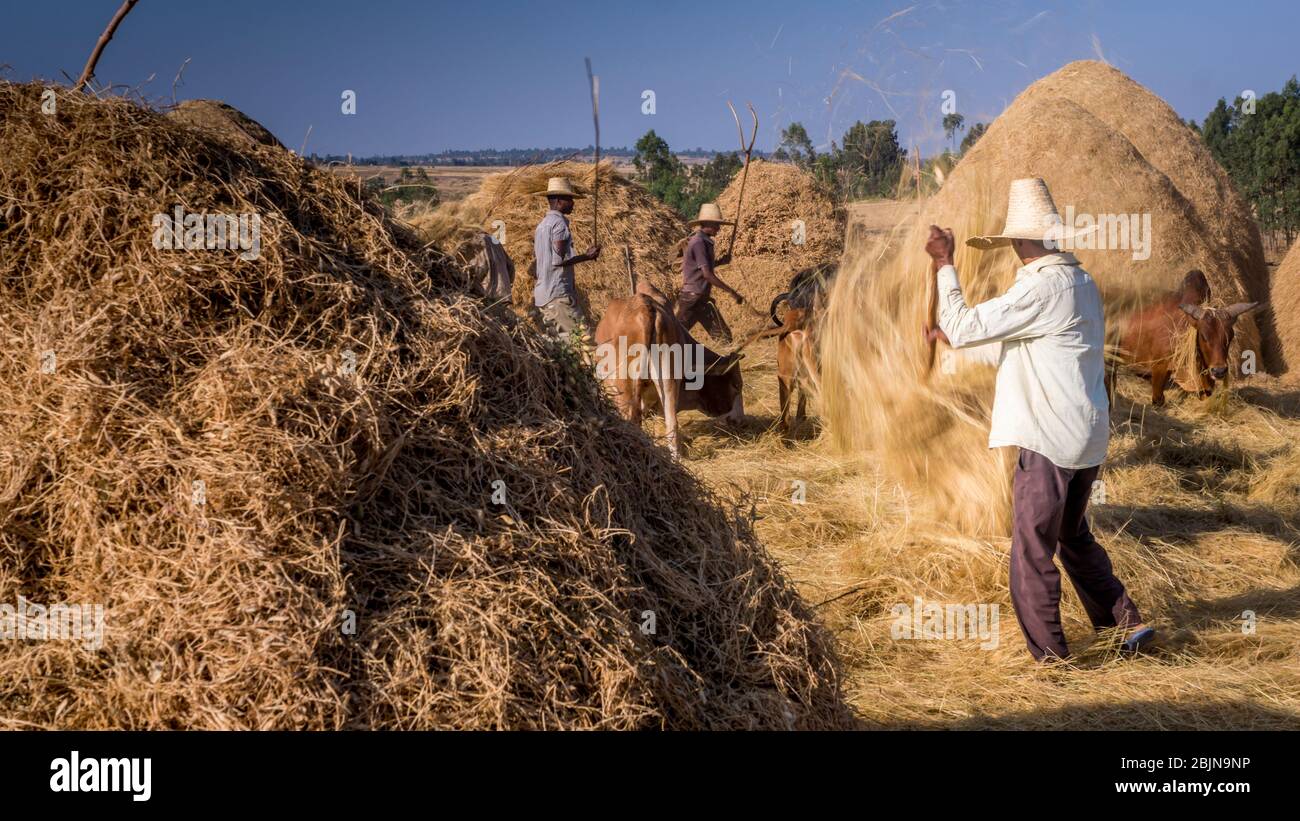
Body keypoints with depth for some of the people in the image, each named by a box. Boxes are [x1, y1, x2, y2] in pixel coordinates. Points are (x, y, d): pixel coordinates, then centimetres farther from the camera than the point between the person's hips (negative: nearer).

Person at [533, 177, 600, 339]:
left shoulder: (542, 224, 17)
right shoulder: (559, 222, -12)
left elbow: (535, 262, 18)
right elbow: (558, 260, -20)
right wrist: (587, 256, -12)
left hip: (541, 295, 10)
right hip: (559, 295, -10)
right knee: (583, 337, -12)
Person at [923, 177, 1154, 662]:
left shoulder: (1041, 289, -19)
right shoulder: (1081, 283, 11)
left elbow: (964, 328, -18)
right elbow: (1017, 343, 21)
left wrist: (944, 265, -9)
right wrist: (950, 334, 20)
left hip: (1047, 441, -9)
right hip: (1089, 437, 9)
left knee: (1032, 554, 1)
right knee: (1075, 538, 24)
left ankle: (1050, 656, 8)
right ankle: (1128, 622, 24)